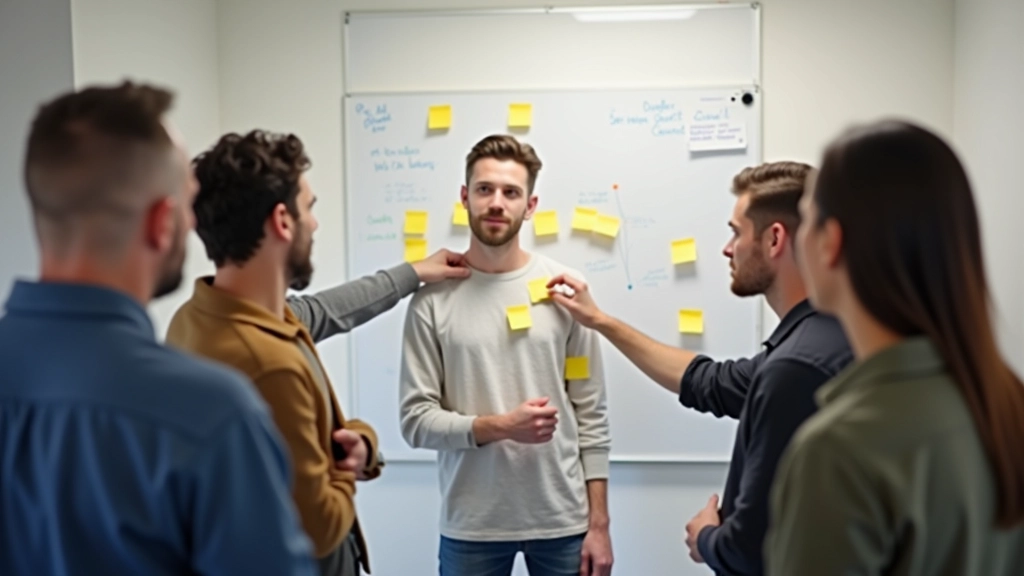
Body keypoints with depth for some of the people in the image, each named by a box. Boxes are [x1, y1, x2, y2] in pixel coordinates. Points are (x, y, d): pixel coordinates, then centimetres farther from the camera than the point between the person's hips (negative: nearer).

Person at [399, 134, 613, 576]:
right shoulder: (434, 299, -5)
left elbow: (592, 416, 1)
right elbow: (416, 420, -6)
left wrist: (598, 523, -1)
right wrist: (499, 427, -20)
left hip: (563, 523, 1)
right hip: (470, 527, -1)